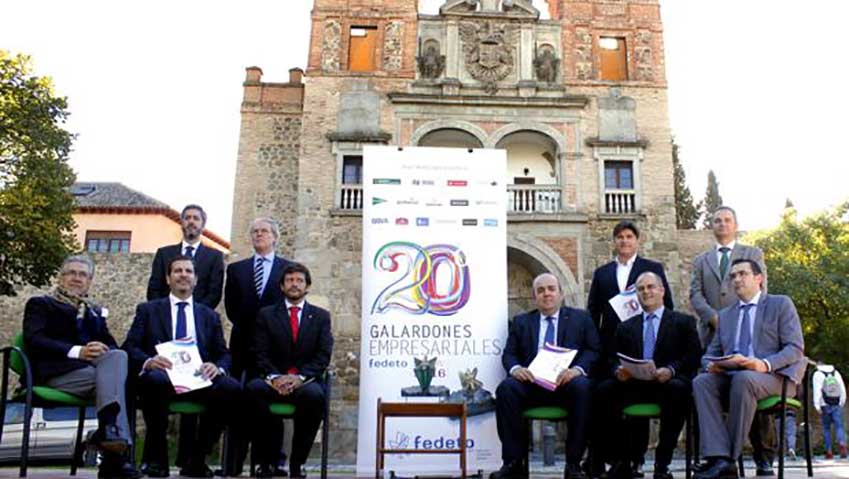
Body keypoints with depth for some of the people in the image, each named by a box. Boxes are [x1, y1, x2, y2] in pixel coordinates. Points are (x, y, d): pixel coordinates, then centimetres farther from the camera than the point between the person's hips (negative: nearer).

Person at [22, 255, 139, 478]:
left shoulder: (96, 311, 31)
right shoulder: (41, 304, 18)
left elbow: (112, 345, 17)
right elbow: (32, 339, -2)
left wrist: (103, 351, -10)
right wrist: (76, 351, -18)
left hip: (92, 367, 4)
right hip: (55, 372, -3)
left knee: (117, 356, -32)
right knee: (114, 379, -31)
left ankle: (109, 430, -44)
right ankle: (116, 444, -39)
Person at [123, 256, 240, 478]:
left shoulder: (210, 316, 22)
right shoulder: (148, 309, 17)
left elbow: (224, 354, 15)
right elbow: (129, 347, 5)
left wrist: (217, 367, -11)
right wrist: (148, 361, -18)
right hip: (162, 376, -2)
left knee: (232, 388, -29)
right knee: (154, 378, -38)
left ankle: (196, 458, -11)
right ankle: (156, 457, -17)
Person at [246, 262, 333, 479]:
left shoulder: (321, 316, 12)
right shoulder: (266, 314, 14)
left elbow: (323, 355, 1)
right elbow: (260, 353, 4)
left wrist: (300, 377, -15)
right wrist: (274, 377, -15)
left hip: (306, 382, -1)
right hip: (274, 381, 1)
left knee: (315, 395, -36)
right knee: (254, 388, -33)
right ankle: (267, 459, -17)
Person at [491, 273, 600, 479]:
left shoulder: (581, 318, 15)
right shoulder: (521, 321, 19)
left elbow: (593, 351, 5)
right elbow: (508, 354, 12)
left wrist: (578, 369, -16)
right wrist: (515, 368, -12)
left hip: (566, 382, -1)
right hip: (531, 382, 1)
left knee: (582, 387, -35)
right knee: (505, 388, -29)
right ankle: (514, 462, -20)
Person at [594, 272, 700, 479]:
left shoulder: (684, 322, 14)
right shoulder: (625, 327, 23)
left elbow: (693, 357, 1)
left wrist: (670, 370, -19)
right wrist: (618, 371, -11)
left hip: (667, 383, -2)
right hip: (633, 385, 3)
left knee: (678, 389, -36)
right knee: (603, 391, -26)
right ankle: (622, 459, -11)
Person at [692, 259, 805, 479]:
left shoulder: (781, 304, 10)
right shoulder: (725, 315, 24)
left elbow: (795, 348, -2)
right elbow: (711, 352, 20)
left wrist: (764, 364, -22)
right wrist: (710, 364, -7)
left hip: (771, 375, -4)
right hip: (729, 375, 4)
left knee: (743, 379, -38)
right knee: (701, 382, -28)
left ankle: (730, 457, -29)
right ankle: (719, 458, -35)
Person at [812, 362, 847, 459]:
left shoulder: (817, 374, -1)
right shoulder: (836, 372, 11)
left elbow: (817, 390, -11)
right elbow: (843, 389, 8)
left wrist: (817, 406, -13)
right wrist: (842, 403, 13)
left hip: (825, 405, -2)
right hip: (837, 405, 2)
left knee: (826, 428, 7)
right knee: (839, 426, -1)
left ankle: (829, 452, 5)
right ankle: (842, 444, -27)